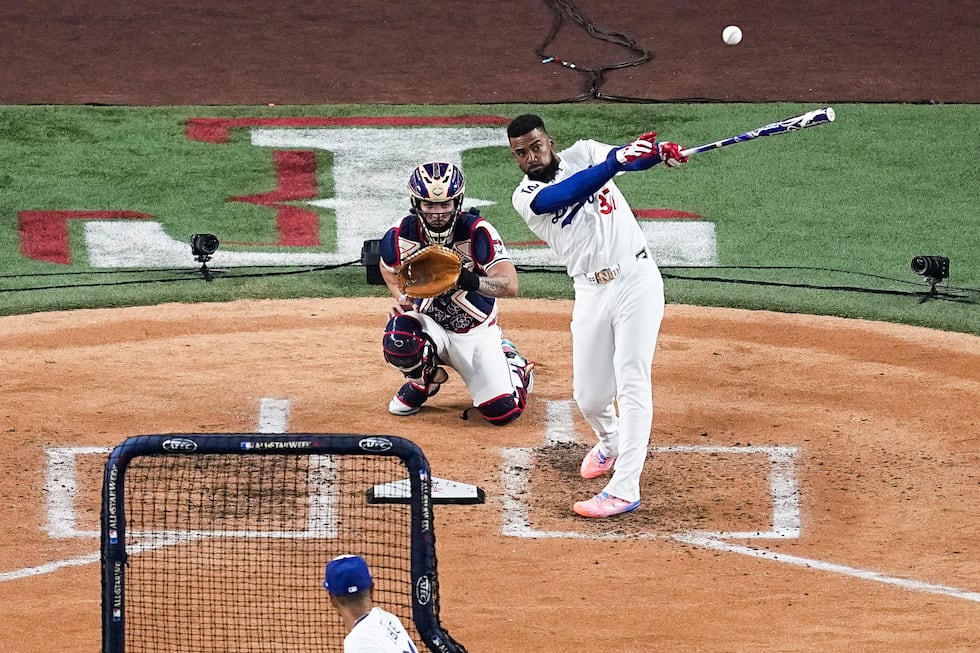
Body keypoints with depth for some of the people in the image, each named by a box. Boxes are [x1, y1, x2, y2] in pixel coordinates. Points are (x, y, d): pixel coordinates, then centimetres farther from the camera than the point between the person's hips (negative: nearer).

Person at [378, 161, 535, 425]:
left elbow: (510, 285, -34)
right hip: (428, 323, 1)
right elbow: (391, 272, 8)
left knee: (504, 411, -11)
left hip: (476, 331, -1)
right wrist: (403, 298, -10)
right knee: (398, 340, -35)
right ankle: (423, 382, 3)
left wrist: (473, 281, -52)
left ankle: (508, 358, 26)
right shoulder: (400, 236, -16)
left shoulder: (477, 232, -24)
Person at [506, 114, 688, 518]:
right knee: (588, 395, 5)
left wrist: (659, 151, -35)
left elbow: (633, 158, -11)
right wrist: (613, 162, -36)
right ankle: (610, 443, 40)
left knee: (632, 382, -11)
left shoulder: (585, 153, 6)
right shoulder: (526, 196, 0)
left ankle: (624, 489, -14)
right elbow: (563, 195, -22)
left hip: (636, 279, -2)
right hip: (591, 293, 2)